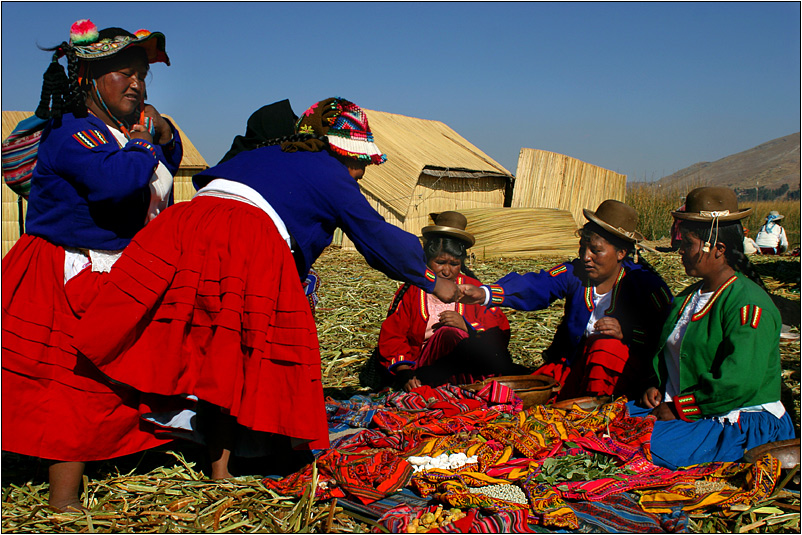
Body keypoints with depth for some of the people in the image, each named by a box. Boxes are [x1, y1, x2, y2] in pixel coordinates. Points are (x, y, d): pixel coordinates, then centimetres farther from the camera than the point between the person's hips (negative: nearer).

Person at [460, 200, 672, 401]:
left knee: (607, 345, -33)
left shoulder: (645, 283, -9)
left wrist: (625, 333, -27)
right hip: (573, 362, 3)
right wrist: (485, 294, -38)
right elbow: (535, 287, -20)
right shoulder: (574, 272, -3)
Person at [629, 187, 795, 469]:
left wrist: (678, 408, -20)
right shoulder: (689, 296, 14)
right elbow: (667, 353, 27)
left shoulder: (748, 303, -17)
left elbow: (738, 383, -27)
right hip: (679, 407, 9)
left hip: (742, 424, -8)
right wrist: (657, 386, 6)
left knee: (658, 447, -30)